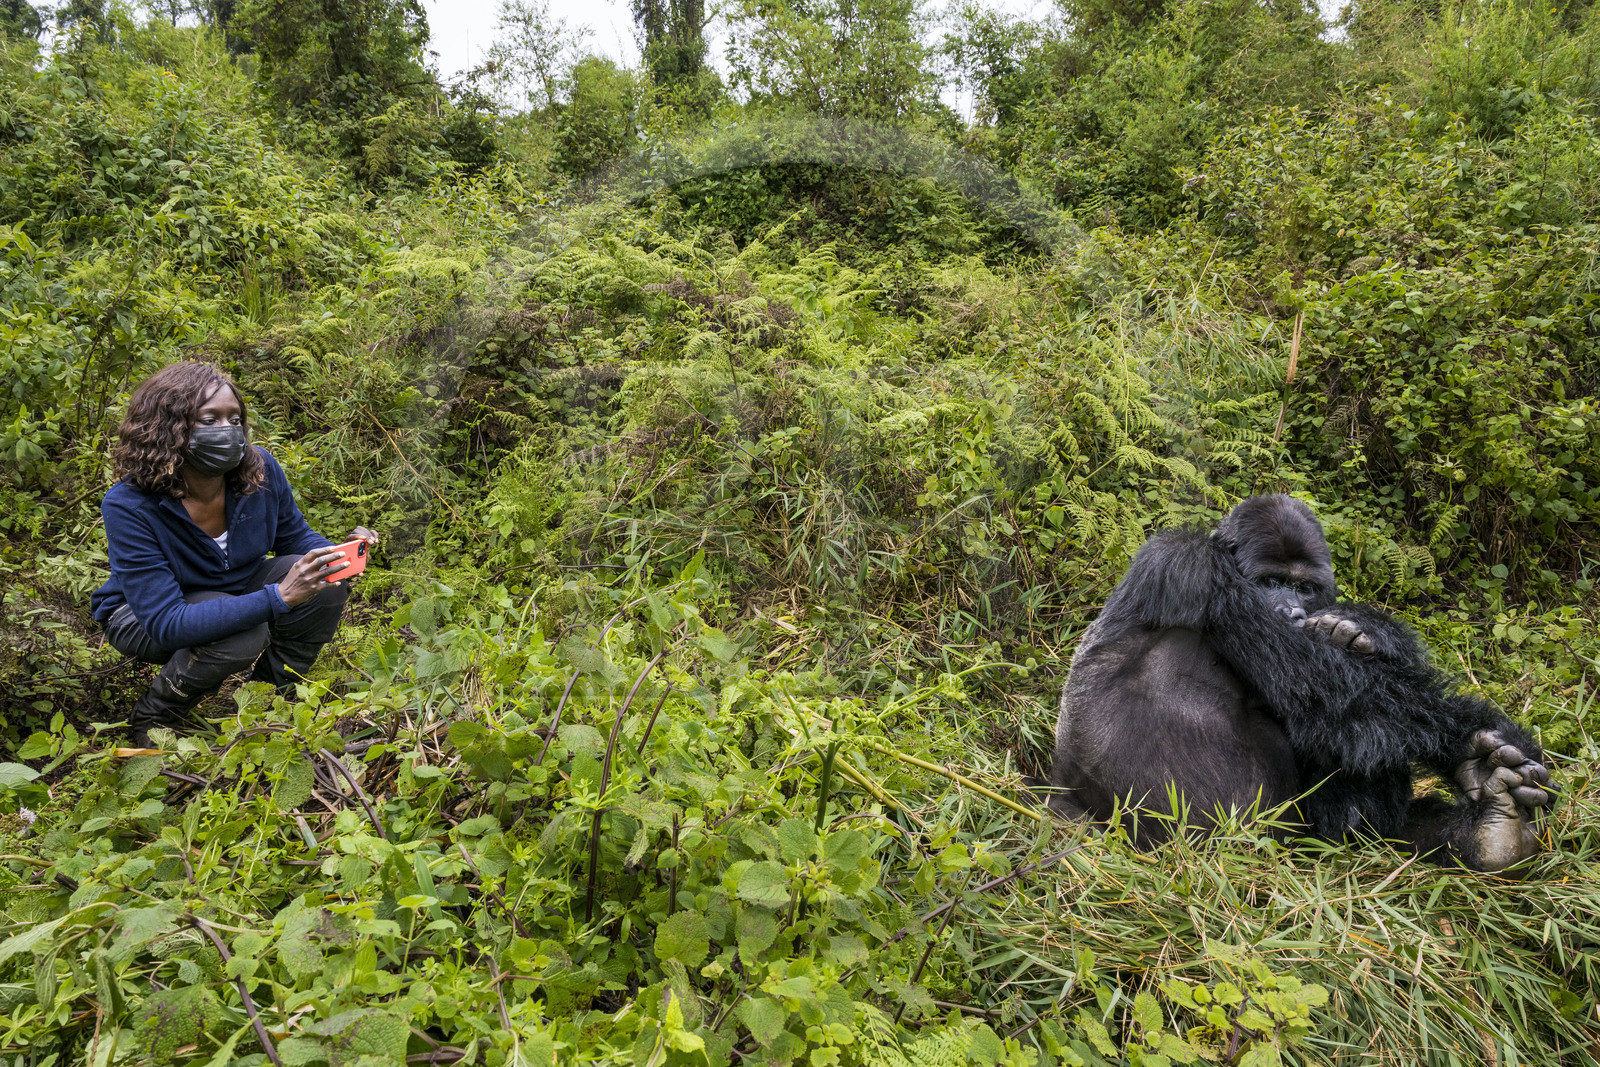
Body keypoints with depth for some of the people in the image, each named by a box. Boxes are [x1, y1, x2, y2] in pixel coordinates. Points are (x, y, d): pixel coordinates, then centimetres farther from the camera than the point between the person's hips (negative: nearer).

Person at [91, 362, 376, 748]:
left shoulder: (260, 470, -20)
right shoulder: (128, 506, -32)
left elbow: (295, 537, -1)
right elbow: (167, 622, -36)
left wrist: (341, 554, -26)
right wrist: (278, 597, -47)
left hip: (235, 588, 5)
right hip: (142, 616, -5)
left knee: (326, 582, -20)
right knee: (243, 636, -34)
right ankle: (152, 717, -4)